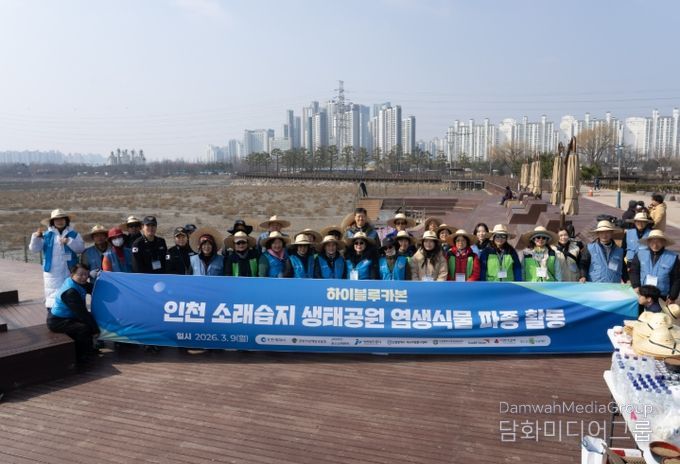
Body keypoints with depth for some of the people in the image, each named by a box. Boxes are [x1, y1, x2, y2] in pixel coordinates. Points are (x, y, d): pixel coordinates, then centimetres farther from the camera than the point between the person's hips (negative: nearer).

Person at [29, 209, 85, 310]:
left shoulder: (73, 234, 4)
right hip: (52, 272, 0)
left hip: (69, 271, 0)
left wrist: (69, 242, -19)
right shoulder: (47, 235, 5)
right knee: (53, 296, 2)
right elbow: (34, 249, 1)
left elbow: (81, 248, -6)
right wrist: (36, 237, -16)